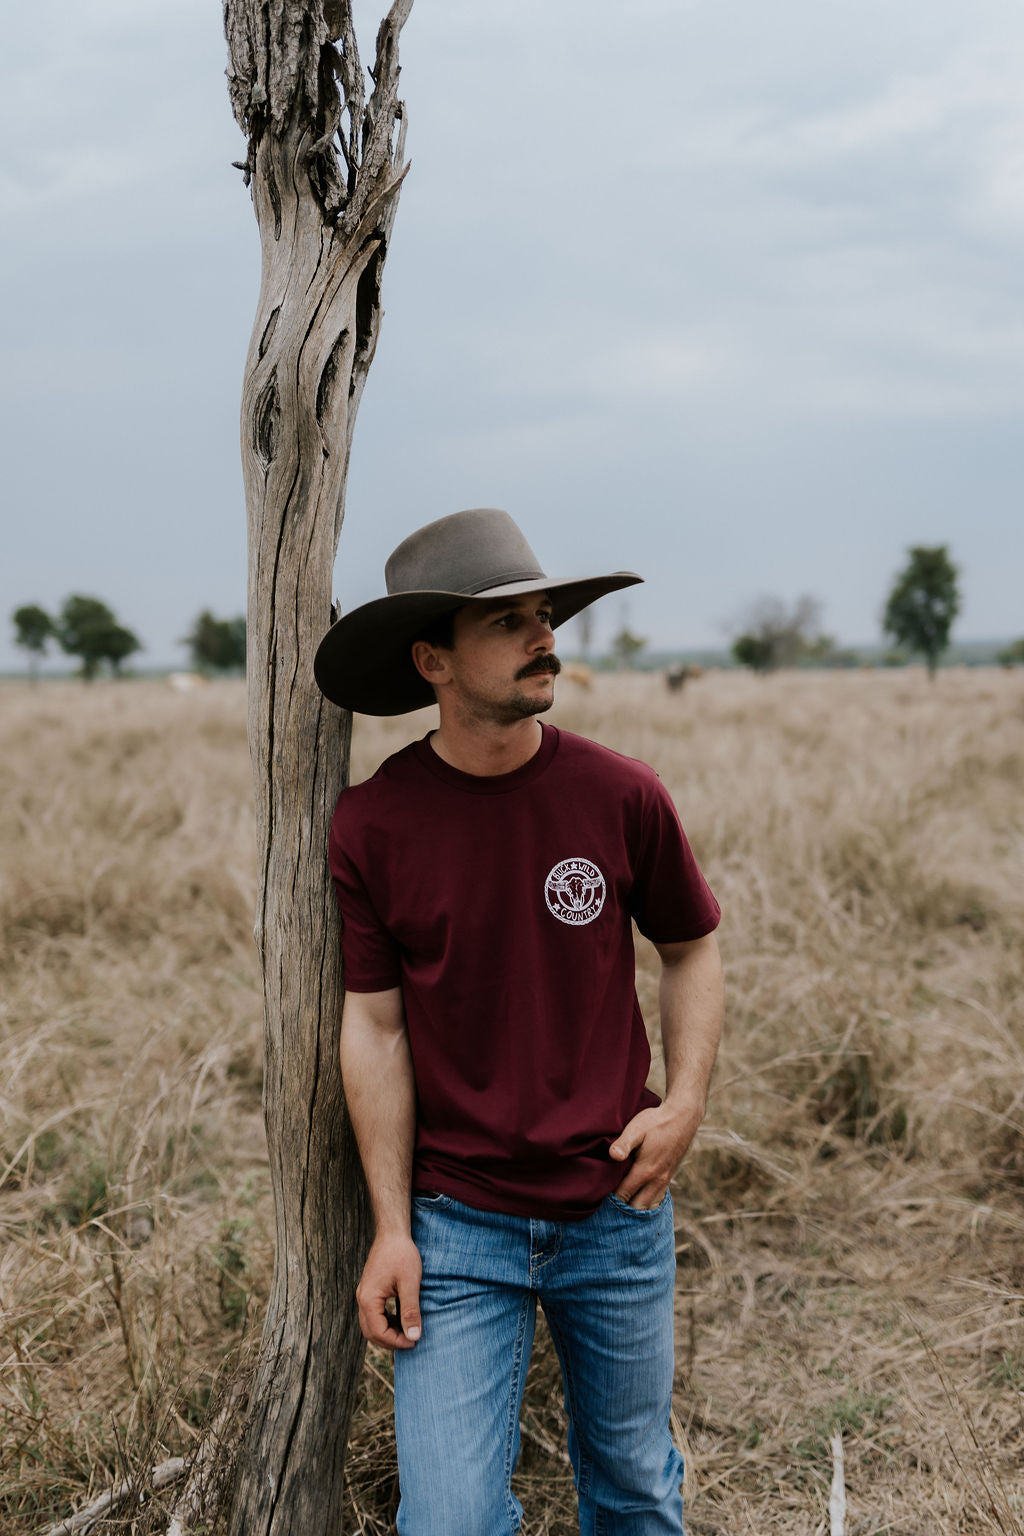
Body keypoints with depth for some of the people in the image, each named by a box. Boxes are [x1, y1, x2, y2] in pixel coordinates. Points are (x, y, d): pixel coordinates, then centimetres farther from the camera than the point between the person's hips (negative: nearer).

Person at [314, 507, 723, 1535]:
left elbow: (691, 950, 8)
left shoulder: (621, 795, -6)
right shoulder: (372, 823, -8)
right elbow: (374, 1027, -4)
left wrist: (685, 1103, -7)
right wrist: (392, 1228, -6)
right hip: (457, 1225, -1)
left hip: (617, 1213, 2)